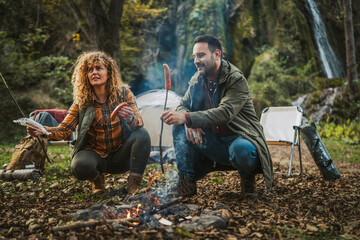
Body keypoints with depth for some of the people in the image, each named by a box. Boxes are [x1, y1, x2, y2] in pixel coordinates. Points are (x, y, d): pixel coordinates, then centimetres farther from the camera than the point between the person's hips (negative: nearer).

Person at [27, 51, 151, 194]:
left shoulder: (123, 93, -6)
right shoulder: (81, 102, -5)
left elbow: (139, 123, -10)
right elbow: (63, 130, -10)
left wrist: (130, 118, -35)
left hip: (121, 156, 0)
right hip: (95, 155, 0)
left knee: (142, 134, -27)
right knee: (79, 166, -33)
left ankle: (133, 184, -14)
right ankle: (97, 178, 4)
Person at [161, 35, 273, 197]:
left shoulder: (237, 80, -18)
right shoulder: (197, 80, 3)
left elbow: (224, 113, -32)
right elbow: (183, 105, 5)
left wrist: (187, 118, -41)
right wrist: (189, 123, -21)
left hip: (239, 138, -5)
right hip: (213, 143, 5)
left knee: (242, 150, -39)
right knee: (179, 128, -15)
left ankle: (247, 178, -2)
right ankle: (186, 182, -8)